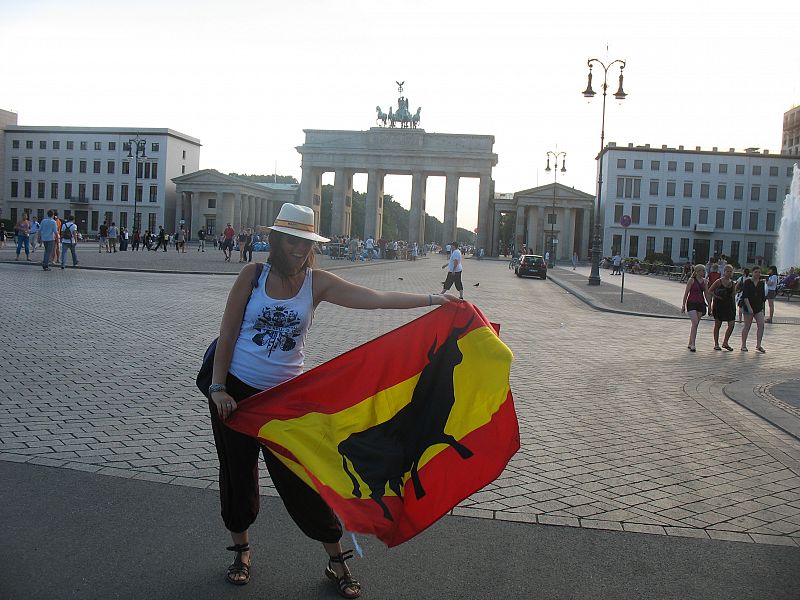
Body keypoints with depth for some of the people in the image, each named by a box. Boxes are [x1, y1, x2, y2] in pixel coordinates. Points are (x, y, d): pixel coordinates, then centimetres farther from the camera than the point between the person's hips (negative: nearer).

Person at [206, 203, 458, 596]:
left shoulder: (317, 282, -7)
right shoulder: (253, 275, -7)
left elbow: (375, 298, -17)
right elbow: (227, 334, -5)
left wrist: (432, 299, -27)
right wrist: (218, 388, -9)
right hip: (234, 388, 0)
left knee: (300, 478, 2)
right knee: (238, 472, 12)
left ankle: (337, 562, 16)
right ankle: (241, 549, 35)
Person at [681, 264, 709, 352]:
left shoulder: (704, 281, 9)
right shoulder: (691, 280, -6)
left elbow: (706, 294, 15)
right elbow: (686, 293, -5)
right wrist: (683, 305, -7)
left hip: (700, 304, 6)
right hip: (691, 303, -6)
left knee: (696, 325, 8)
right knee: (695, 323, -16)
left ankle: (690, 344, 17)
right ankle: (692, 345, -17)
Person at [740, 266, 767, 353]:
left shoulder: (761, 283, 8)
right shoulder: (747, 282, -5)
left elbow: (763, 296, 16)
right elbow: (745, 296, -12)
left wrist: (762, 307, 13)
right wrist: (749, 307, -20)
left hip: (759, 307, 4)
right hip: (748, 307, -4)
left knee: (761, 325, -8)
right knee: (747, 326, 2)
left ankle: (758, 345, 0)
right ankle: (743, 345, 11)